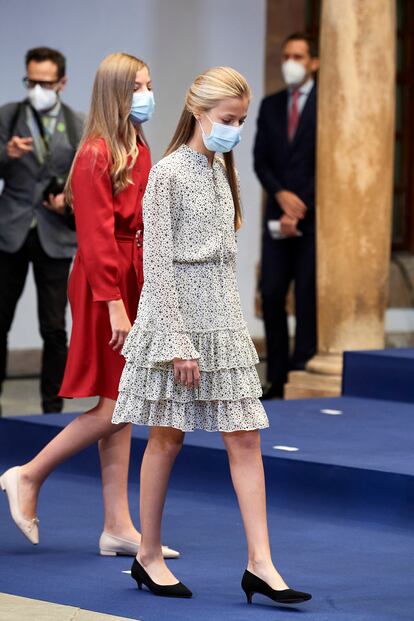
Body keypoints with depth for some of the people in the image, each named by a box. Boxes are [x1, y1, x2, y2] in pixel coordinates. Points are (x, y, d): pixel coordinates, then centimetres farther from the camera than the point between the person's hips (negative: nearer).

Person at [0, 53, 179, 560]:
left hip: (136, 283, 9)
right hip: (104, 287, -9)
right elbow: (96, 236, -18)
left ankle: (118, 527, 12)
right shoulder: (96, 155, -13)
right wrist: (113, 302, -22)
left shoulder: (138, 152, 13)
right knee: (113, 408, -7)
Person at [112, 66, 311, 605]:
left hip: (223, 317, 7)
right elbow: (158, 264, -14)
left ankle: (260, 564, -2)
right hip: (176, 316, -7)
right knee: (168, 437, 3)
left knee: (245, 438, 0)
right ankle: (149, 556, 17)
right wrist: (178, 342, -18)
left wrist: (231, 320, 14)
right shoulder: (169, 174, -10)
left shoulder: (221, 172, 12)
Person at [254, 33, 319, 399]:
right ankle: (277, 378, 6)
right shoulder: (271, 105, 14)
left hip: (314, 215, -5)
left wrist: (301, 207, -11)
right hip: (278, 215, 5)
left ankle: (302, 375, -1)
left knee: (308, 296, -4)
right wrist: (281, 195, -8)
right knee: (272, 293, 1)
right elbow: (261, 161, 10)